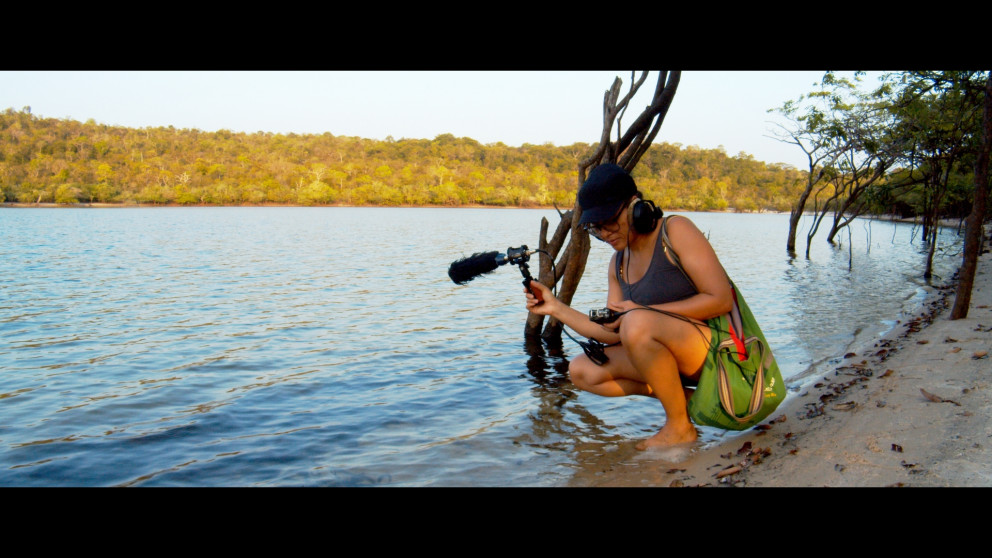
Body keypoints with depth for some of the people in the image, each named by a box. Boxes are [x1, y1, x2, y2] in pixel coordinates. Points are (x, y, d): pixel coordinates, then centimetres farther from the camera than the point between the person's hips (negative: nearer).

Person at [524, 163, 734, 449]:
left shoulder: (676, 230, -12)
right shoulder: (618, 264, 8)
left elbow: (721, 299, -19)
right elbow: (613, 334, 2)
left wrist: (645, 311, -19)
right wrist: (556, 307, -6)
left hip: (717, 349, -8)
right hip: (675, 358, 8)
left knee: (637, 324, -33)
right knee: (582, 371, -2)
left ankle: (680, 427, -14)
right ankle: (687, 399, -1)